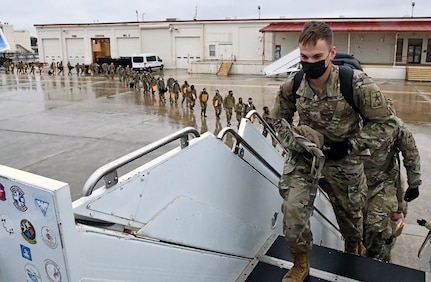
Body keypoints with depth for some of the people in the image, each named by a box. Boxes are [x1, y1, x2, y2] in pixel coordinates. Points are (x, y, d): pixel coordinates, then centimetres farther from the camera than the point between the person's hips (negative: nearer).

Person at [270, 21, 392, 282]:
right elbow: (279, 119, 5)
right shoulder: (292, 86, -14)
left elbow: (381, 121, -8)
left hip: (345, 162, -1)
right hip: (305, 156, 1)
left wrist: (351, 145, -19)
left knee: (351, 214, 19)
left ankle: (353, 249, 57)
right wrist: (295, 143, -11)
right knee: (293, 206, -18)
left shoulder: (358, 84, -23)